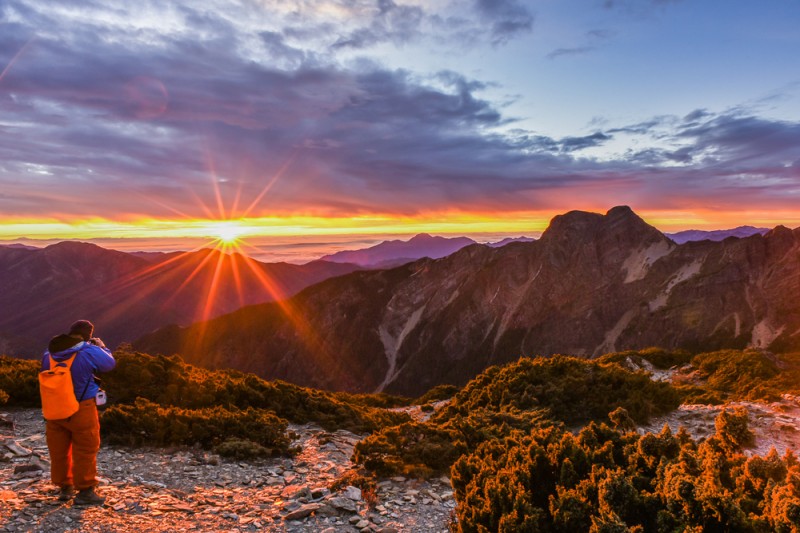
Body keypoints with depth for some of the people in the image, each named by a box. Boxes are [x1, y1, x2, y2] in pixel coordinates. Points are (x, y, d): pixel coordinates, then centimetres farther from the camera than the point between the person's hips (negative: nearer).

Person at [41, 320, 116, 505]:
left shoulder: (50, 352, 0)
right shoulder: (89, 352, -17)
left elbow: (45, 370, 18)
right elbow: (110, 363, -3)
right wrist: (101, 347, 14)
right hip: (81, 409, -5)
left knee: (59, 450, 17)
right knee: (85, 451, 5)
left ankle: (64, 487, 28)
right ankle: (85, 491, 9)